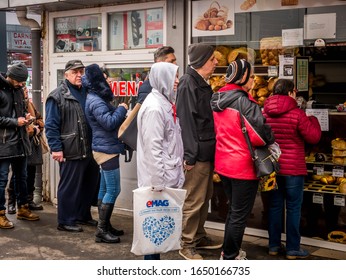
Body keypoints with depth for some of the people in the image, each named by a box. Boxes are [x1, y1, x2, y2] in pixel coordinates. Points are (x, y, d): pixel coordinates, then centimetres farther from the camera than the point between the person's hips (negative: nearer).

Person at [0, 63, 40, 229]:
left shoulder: (18, 90, 12)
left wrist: (25, 116, 3)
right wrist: (15, 122, -17)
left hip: (20, 141, 8)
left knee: (21, 177, 16)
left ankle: (22, 209, 29)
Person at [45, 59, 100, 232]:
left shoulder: (88, 92, 15)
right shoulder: (58, 96, -5)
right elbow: (51, 125, -9)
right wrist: (56, 148, -15)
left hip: (90, 150, 7)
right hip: (71, 151, -7)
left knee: (90, 185, 14)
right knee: (70, 187, 1)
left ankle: (84, 215, 31)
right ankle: (65, 221, 12)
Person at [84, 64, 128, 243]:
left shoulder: (97, 98, 15)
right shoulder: (95, 101, -17)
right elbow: (109, 122, -23)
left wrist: (119, 111, 3)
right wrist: (121, 109, -10)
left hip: (105, 149, 10)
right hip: (106, 149, -10)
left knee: (105, 189, 14)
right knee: (113, 190, -8)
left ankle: (105, 226, 21)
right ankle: (102, 230, -4)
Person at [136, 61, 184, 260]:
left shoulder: (165, 103, 13)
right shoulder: (154, 108, -17)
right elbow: (152, 147, -21)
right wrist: (158, 181, -21)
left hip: (168, 174, 9)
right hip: (159, 177, -9)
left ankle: (154, 257, 23)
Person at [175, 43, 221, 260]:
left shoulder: (203, 84, 16)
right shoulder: (188, 83, -14)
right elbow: (185, 120, -20)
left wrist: (212, 149, 17)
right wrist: (190, 155, -22)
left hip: (208, 151, 10)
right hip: (197, 153, -10)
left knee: (205, 197, 17)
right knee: (193, 200, -2)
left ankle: (199, 236, 30)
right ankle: (187, 244, 9)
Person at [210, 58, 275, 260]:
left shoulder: (218, 100, 4)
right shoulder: (243, 101, -19)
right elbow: (260, 133, -21)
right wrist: (272, 141, 0)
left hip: (223, 164, 8)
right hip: (243, 166, -8)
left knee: (234, 211, 23)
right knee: (240, 215, 5)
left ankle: (230, 251, 34)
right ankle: (230, 257, 15)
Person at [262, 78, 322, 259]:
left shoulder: (264, 113, -1)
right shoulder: (297, 114, -15)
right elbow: (314, 137, -8)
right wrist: (313, 120, 8)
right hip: (293, 168, -5)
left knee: (275, 206, 14)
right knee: (293, 208, 5)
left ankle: (274, 245, 21)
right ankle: (292, 249, 11)